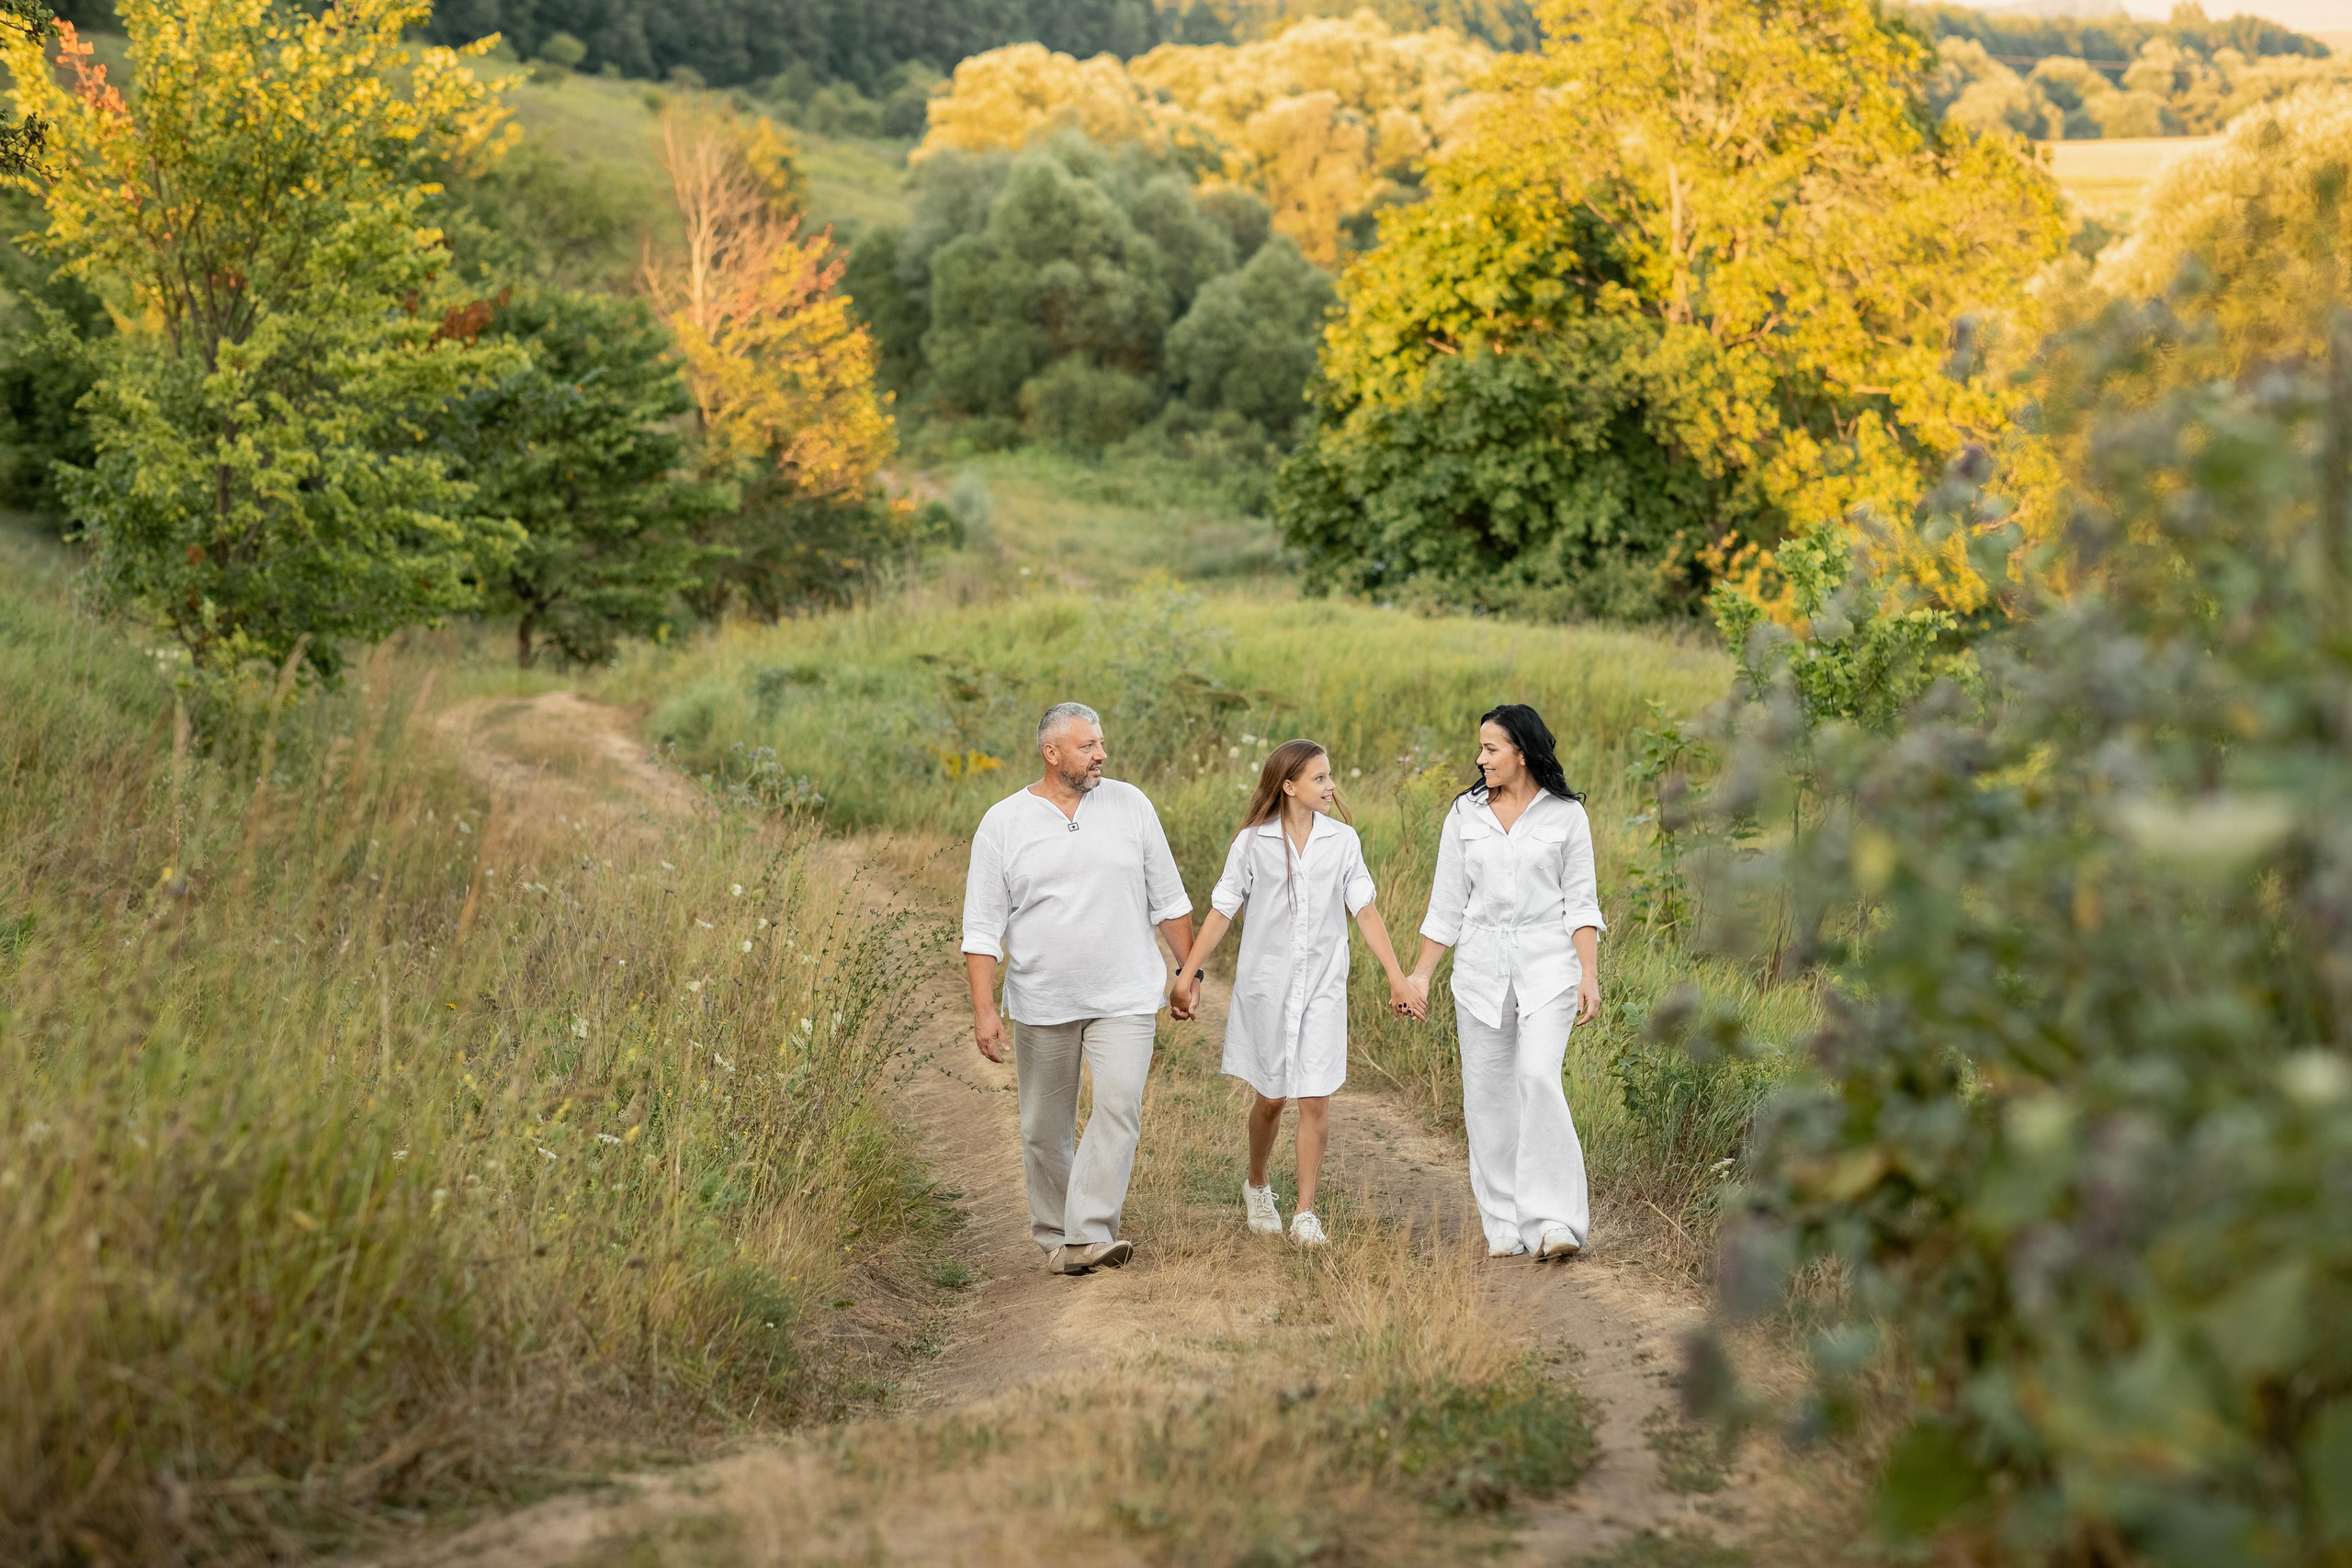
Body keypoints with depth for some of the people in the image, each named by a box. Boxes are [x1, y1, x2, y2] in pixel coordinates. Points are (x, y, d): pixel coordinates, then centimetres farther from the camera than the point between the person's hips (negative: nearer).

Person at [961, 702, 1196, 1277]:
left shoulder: (1130, 805, 3)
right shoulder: (1002, 824, -1)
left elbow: (1168, 900, 12)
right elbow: (982, 928, -1)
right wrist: (984, 1009, -9)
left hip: (1125, 999, 0)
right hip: (1041, 1005, 0)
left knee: (1119, 1106, -17)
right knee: (1045, 1130, 8)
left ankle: (1090, 1236, -18)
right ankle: (1054, 1238, 22)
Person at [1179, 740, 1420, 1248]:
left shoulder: (1342, 840, 2)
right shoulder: (1254, 842, -3)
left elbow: (1365, 910, 3)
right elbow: (1221, 911, 0)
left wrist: (1396, 977, -1)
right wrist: (1190, 973, -4)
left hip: (1323, 987, 1)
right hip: (1266, 985, -1)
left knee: (1316, 1101, -5)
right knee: (1271, 1098, 8)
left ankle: (1305, 1215, 2)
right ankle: (1256, 1187, 34)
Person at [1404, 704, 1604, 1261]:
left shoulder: (1566, 814, 1)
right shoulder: (1465, 814, 7)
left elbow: (1581, 902, 1)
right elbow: (1447, 904, 11)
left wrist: (1589, 975, -9)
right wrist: (1420, 975, 8)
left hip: (1548, 963, -3)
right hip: (1481, 965, 3)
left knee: (1538, 1078, -19)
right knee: (1488, 1093, 2)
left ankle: (1554, 1222, -17)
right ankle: (1504, 1225, 11)